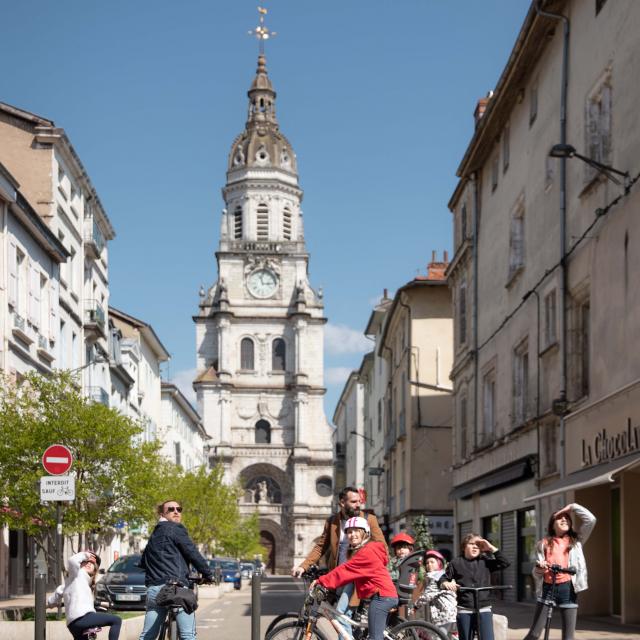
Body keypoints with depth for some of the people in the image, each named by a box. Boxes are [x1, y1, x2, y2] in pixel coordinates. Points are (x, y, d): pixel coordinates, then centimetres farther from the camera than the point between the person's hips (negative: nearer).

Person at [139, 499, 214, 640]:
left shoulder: (154, 535, 25)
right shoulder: (176, 529, 0)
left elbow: (143, 563, 29)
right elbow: (192, 553, -6)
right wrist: (208, 574, 4)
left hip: (153, 589, 8)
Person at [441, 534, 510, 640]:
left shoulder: (485, 562, 8)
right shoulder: (456, 563, 6)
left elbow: (505, 563, 0)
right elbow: (443, 578, 8)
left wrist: (491, 548, -4)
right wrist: (446, 583, -16)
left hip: (484, 610, 0)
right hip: (464, 611, 0)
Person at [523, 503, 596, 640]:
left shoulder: (576, 540, 10)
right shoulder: (543, 544, 8)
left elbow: (590, 520, -4)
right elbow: (536, 573, 6)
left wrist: (572, 507, 2)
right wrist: (539, 568, -16)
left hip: (568, 589, 0)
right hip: (547, 588, 0)